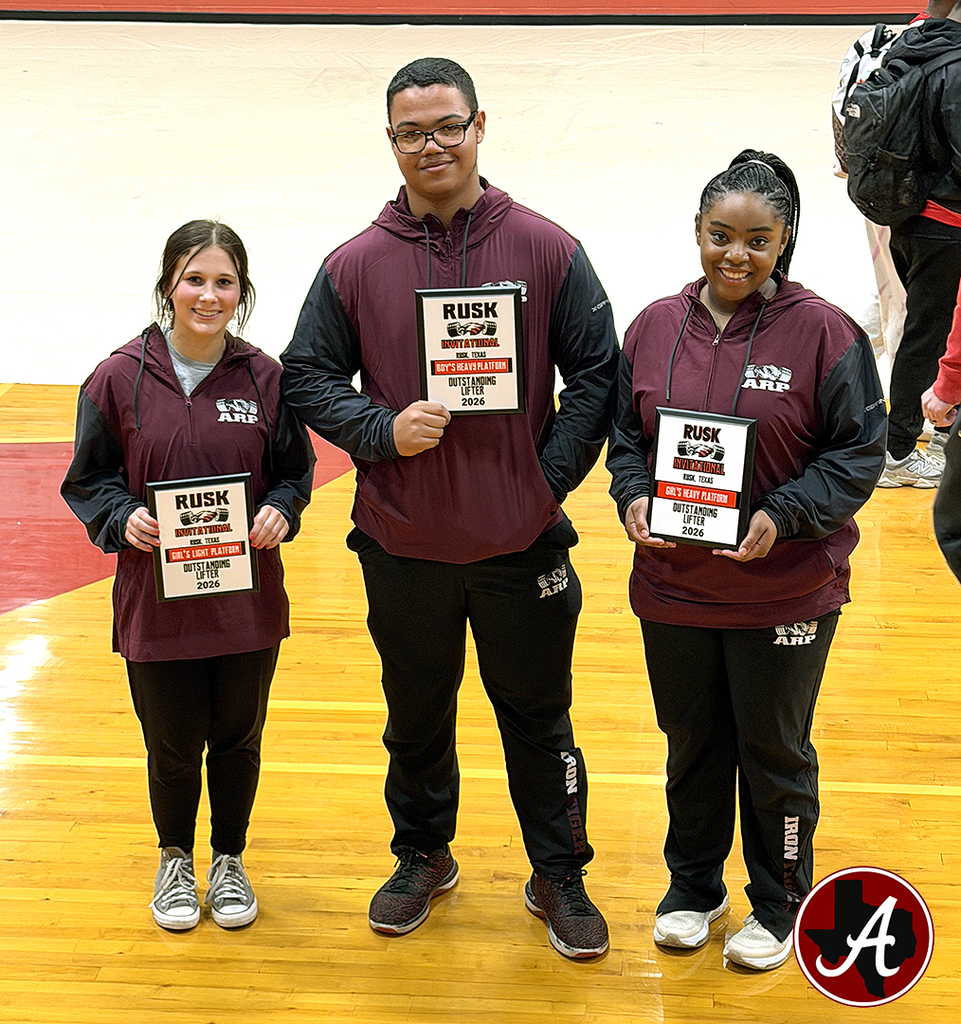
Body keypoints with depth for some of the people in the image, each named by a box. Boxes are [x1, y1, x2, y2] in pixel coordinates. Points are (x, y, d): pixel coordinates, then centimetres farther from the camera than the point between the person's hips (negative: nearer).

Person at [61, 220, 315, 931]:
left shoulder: (264, 378, -2)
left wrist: (281, 510, -12)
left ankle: (230, 859, 38)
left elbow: (295, 469, 8)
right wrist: (123, 519, -16)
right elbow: (89, 480, 2)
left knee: (238, 738, 15)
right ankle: (176, 858, 37)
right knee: (173, 746, 10)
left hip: (248, 598, 1)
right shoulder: (120, 378, -6)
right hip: (157, 599, -1)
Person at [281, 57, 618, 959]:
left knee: (537, 717, 12)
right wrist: (384, 429, -13)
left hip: (522, 544, -1)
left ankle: (559, 877, 30)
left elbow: (596, 372, -1)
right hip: (402, 547, 1)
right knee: (416, 717, 19)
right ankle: (422, 857, 41)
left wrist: (553, 474, -8)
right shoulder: (355, 265, -2)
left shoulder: (546, 250, -5)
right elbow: (307, 376, 3)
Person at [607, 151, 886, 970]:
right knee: (692, 746, 19)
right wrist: (634, 498, -9)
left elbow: (858, 455, -9)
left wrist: (781, 517, -21)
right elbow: (624, 435, 10)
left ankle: (779, 903, 33)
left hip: (787, 595, -3)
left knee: (775, 755, 13)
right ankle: (693, 888, 40)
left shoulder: (823, 333, -11)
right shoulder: (655, 327, 1)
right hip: (673, 587, 4)